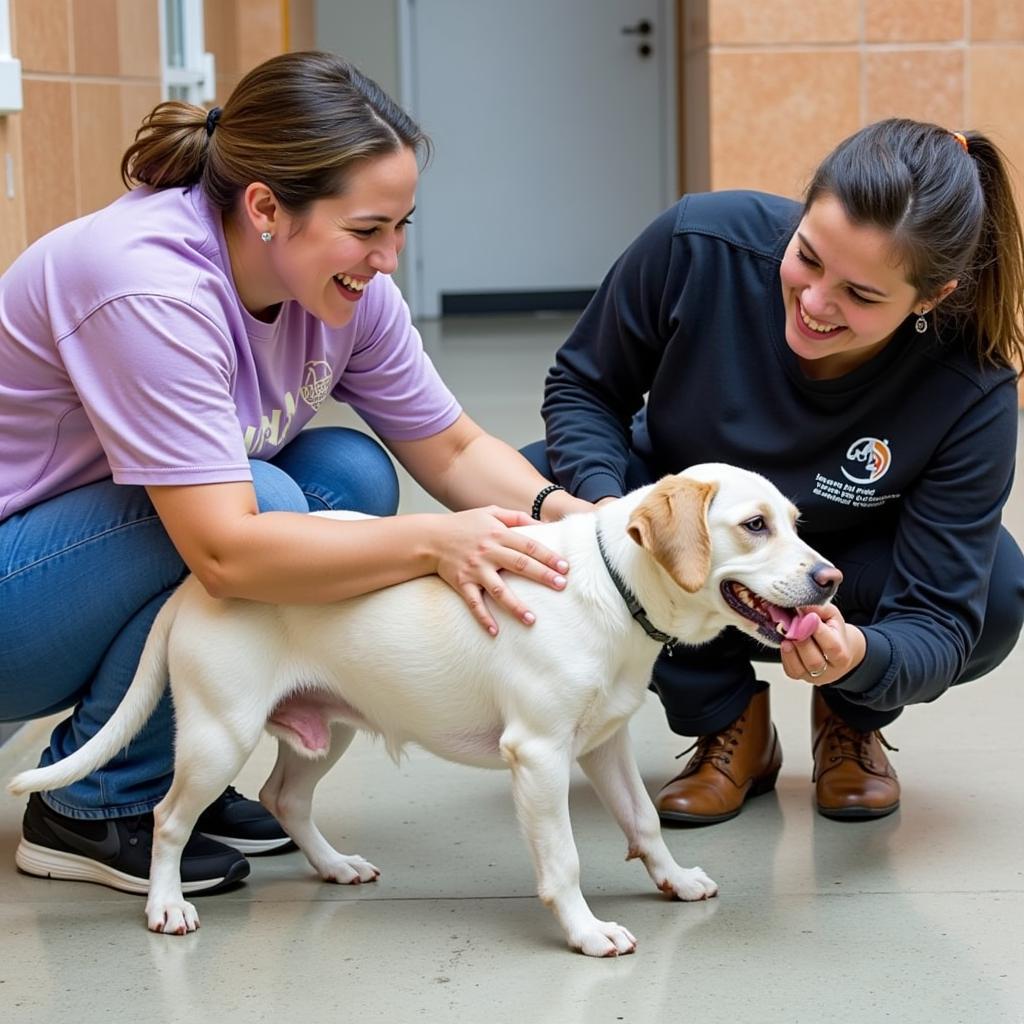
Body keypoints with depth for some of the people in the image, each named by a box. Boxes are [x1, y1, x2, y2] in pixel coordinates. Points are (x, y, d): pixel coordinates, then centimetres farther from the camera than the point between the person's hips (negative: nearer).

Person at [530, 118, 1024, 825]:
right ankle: (728, 723, -3)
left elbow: (939, 622, -30)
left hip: (843, 589, -2)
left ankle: (852, 720, 5)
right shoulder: (703, 243, -30)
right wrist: (603, 502, -33)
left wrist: (860, 656, -54)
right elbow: (583, 387, -12)